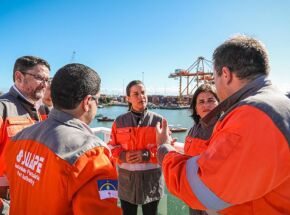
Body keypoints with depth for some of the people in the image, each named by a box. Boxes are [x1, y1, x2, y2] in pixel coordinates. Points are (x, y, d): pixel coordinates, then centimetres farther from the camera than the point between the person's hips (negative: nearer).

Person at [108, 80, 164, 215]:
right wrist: (123, 156, -15)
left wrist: (147, 155, -18)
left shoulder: (158, 120, -3)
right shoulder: (119, 121, 1)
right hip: (126, 179, 1)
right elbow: (112, 147, 5)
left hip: (151, 179, -1)